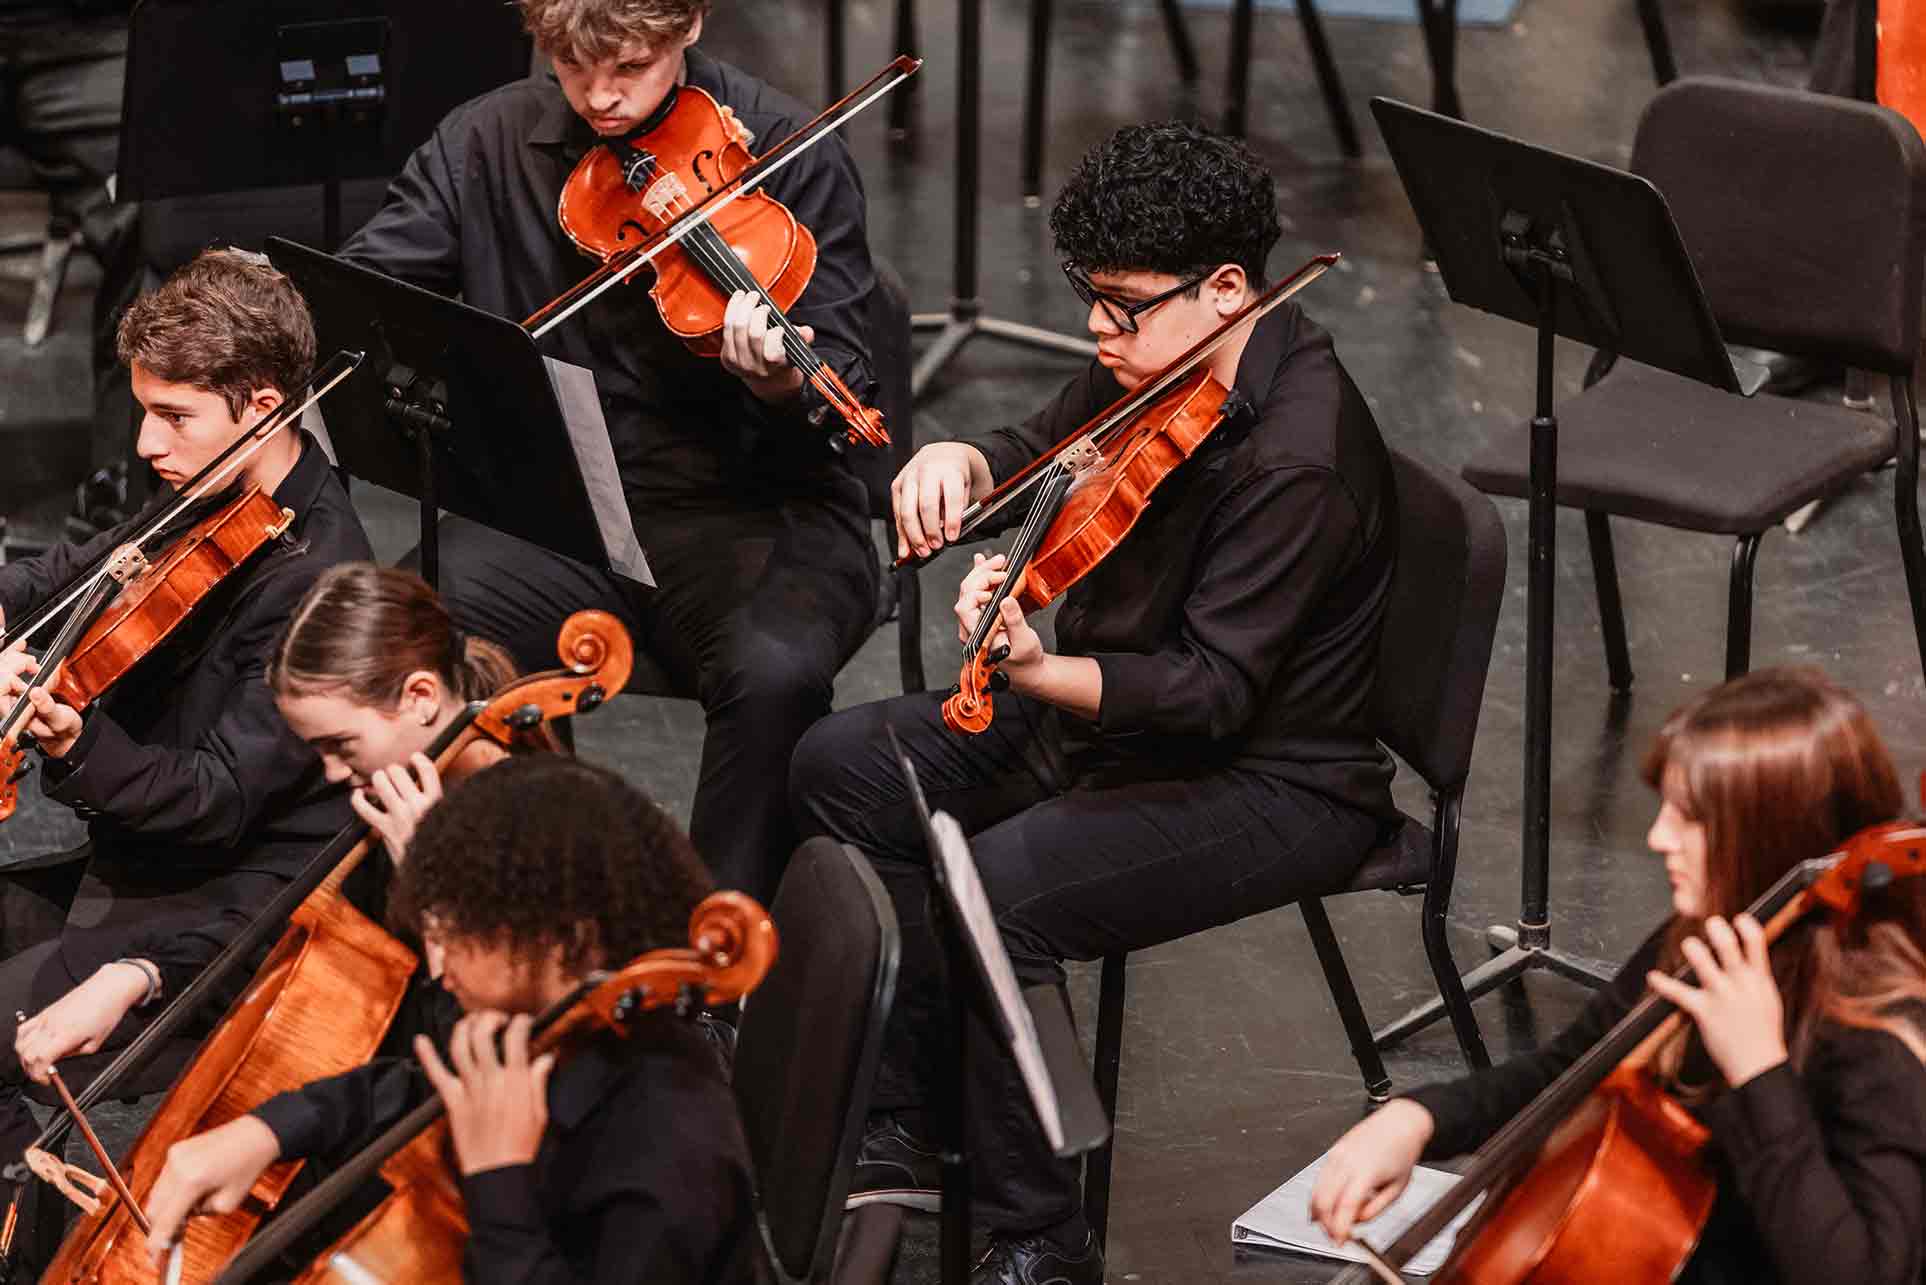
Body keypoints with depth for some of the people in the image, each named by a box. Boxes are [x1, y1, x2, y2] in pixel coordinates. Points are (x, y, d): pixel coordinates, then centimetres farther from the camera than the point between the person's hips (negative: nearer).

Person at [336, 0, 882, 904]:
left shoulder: (786, 153, -5)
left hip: (749, 513, -2)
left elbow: (842, 396, -9)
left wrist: (782, 385, -33)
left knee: (774, 672, -35)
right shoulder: (487, 143, 5)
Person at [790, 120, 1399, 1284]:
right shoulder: (1159, 364, 0)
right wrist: (961, 463, -10)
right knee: (846, 764, 3)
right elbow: (1044, 449, 15)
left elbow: (1214, 694, -30)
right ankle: (893, 1133, 6)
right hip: (1113, 713, 10)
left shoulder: (1298, 458, -28)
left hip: (1275, 785, -10)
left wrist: (1041, 674, -45)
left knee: (995, 891, -31)